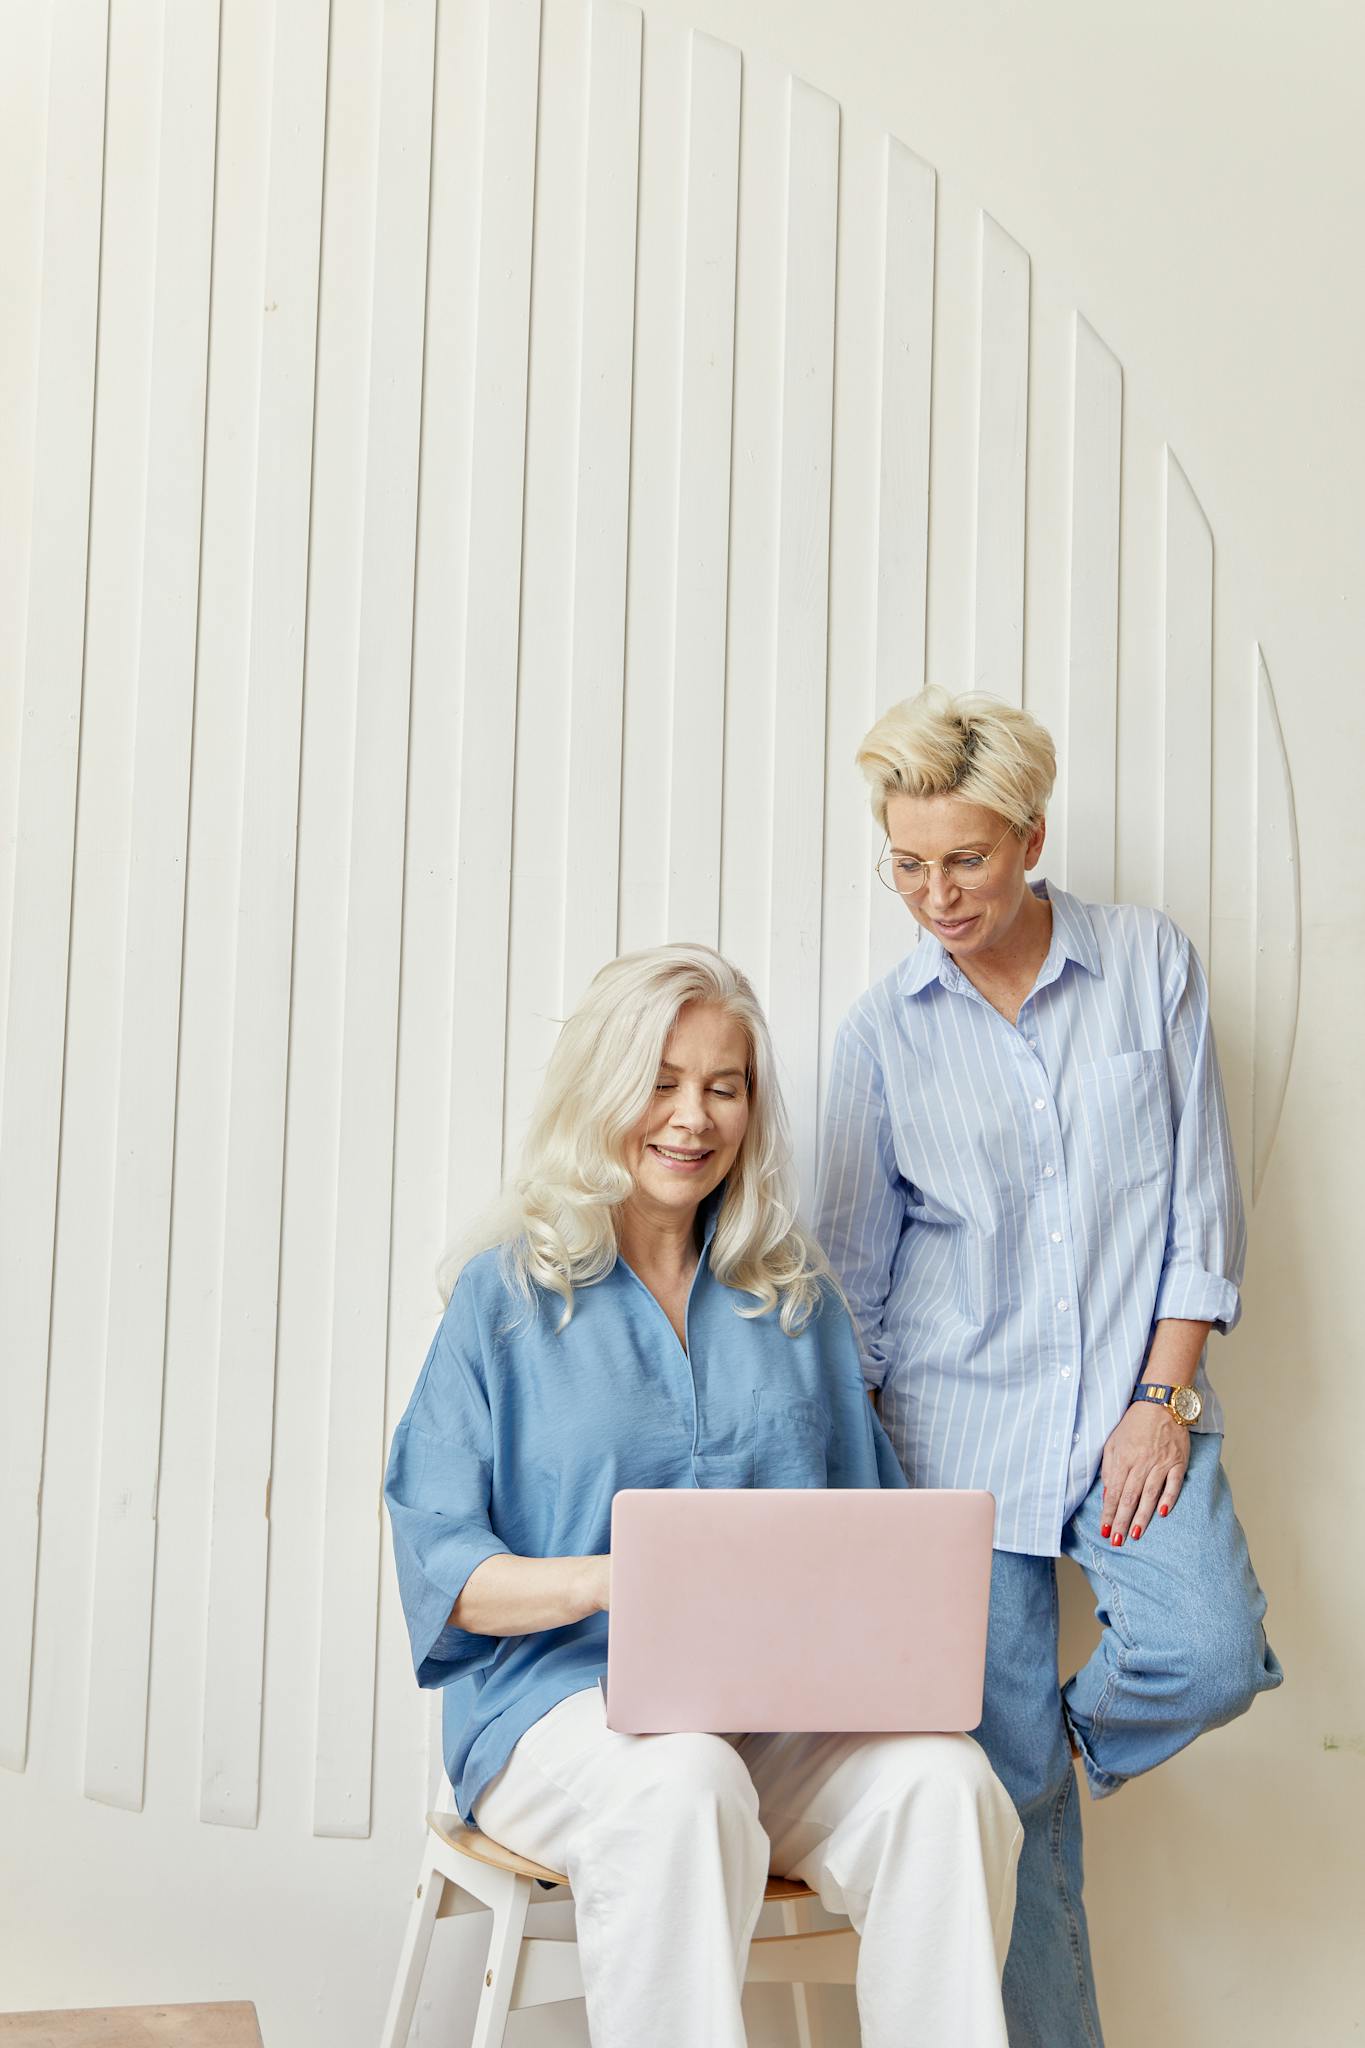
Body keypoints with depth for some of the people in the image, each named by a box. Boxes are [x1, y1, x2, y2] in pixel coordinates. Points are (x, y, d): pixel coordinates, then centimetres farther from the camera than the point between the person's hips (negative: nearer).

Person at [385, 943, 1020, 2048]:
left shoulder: (799, 1300, 16)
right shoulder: (508, 1296, 5)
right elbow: (443, 1569, -2)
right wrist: (611, 1579, -21)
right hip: (563, 1696, -3)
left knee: (941, 1777, -28)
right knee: (686, 1787, -36)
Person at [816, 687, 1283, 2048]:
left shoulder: (1149, 962, 0)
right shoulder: (883, 1031, 1)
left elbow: (1202, 1195, 1)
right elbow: (852, 1268, 7)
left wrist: (1163, 1399, -7)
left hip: (1132, 1401, 0)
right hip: (958, 1420, 0)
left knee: (1208, 1654, -20)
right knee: (1000, 1783, 1)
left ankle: (1075, 1737, 14)